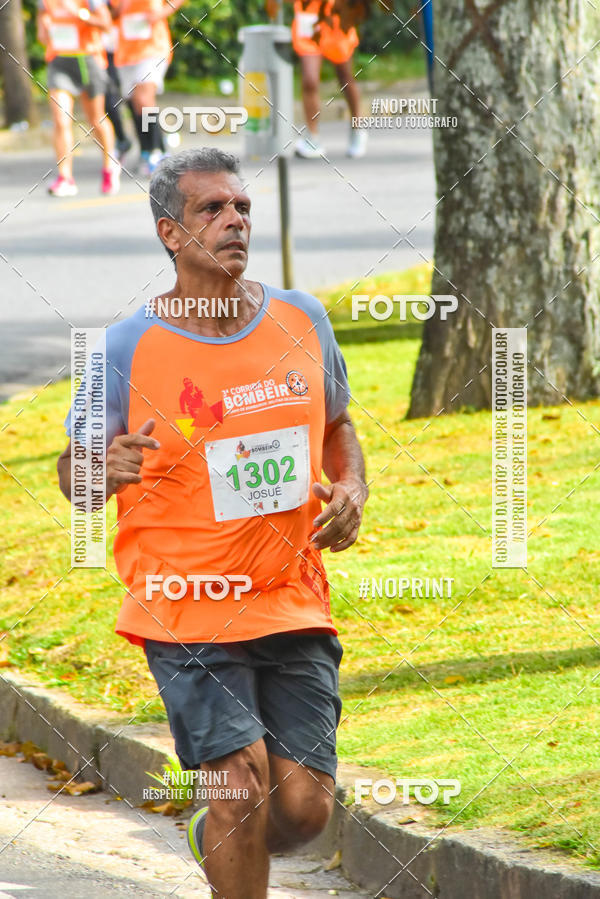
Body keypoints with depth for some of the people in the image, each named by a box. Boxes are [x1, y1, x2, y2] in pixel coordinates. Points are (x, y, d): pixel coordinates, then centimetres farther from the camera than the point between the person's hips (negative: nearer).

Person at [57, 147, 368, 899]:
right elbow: (71, 471, 1)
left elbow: (337, 426, 21)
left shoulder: (301, 320, 4)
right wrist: (107, 470, -23)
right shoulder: (128, 348, -8)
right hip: (185, 605, -4)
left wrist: (351, 492, 1)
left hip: (293, 602, 4)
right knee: (243, 780, -17)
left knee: (305, 803, -1)